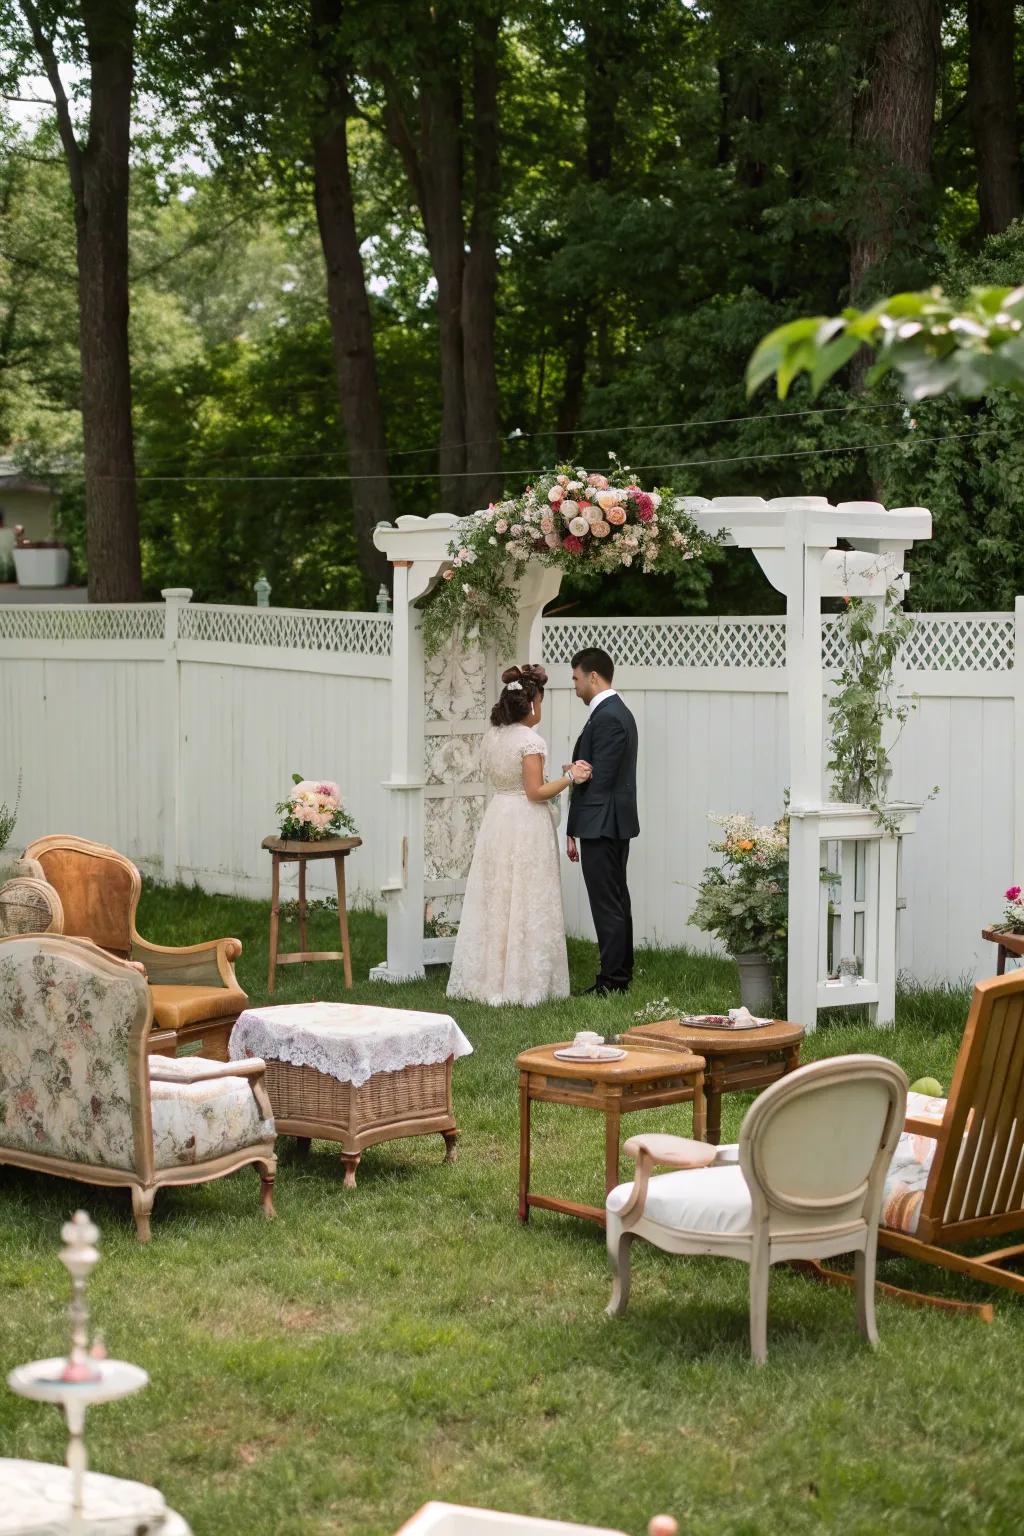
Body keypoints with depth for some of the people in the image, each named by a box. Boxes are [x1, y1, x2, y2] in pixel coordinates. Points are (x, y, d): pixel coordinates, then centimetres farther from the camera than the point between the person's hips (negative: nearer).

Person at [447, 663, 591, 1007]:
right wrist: (570, 777, -8)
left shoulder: (492, 737, 7)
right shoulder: (530, 740, -15)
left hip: (496, 821, 7)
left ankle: (489, 979, 15)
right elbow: (536, 792, -17)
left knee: (494, 901, 11)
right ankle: (524, 981, 2)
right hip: (527, 825, -7)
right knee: (527, 904, -1)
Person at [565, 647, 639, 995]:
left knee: (607, 906, -6)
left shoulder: (606, 718, -17)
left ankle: (611, 981, -2)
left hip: (600, 826, -11)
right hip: (616, 825, 11)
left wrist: (573, 830, -8)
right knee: (617, 902, 14)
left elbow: (599, 779, -20)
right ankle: (621, 975, 20)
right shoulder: (618, 712, 15)